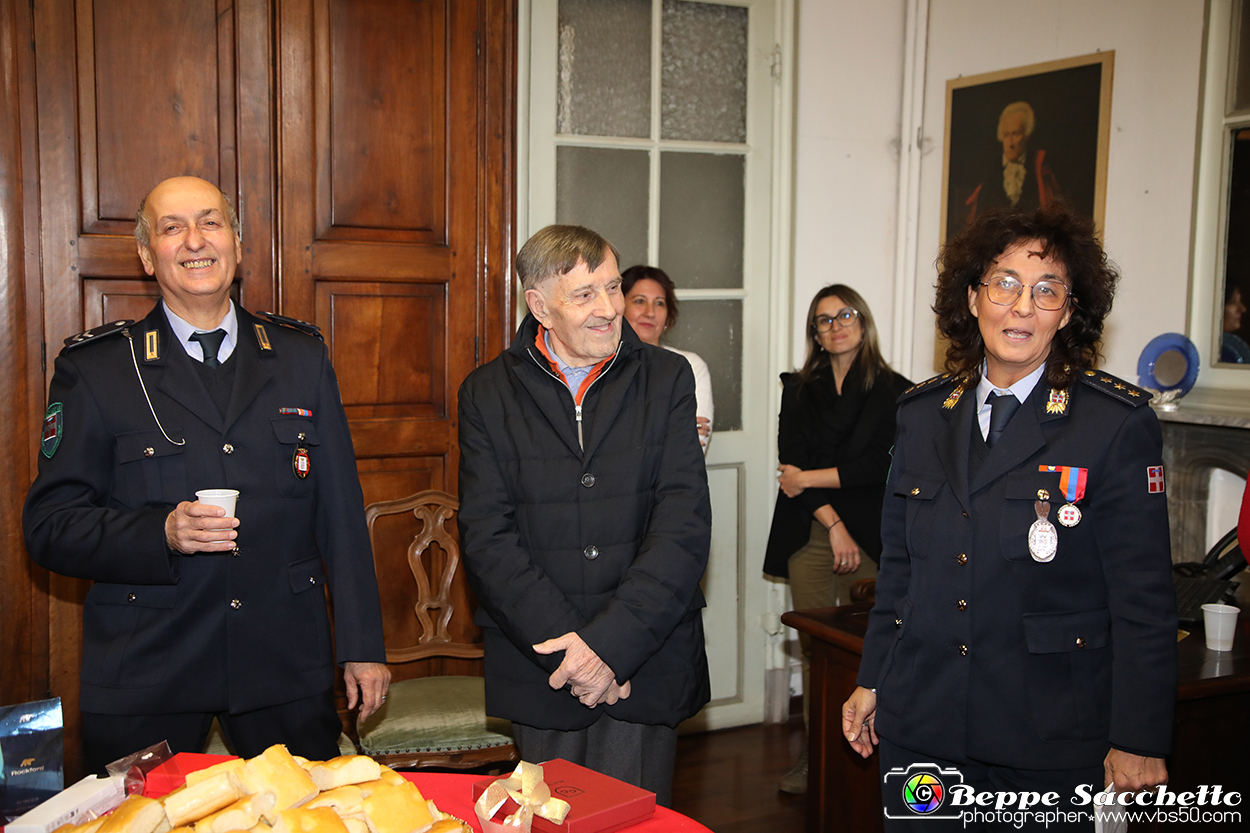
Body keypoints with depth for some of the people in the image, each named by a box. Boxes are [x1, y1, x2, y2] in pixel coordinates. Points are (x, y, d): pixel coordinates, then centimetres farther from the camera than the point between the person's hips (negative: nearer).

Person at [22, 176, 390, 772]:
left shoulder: (301, 357, 7)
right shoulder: (93, 369, 0)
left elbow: (341, 511, 7)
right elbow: (50, 526, -2)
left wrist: (362, 647, 5)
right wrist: (161, 534, -19)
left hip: (287, 669, 2)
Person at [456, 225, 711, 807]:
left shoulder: (667, 380, 1)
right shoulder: (487, 394, 1)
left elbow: (684, 525, -8)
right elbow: (487, 536, -6)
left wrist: (609, 642, -17)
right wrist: (564, 643, -16)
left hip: (646, 665, 0)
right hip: (539, 669, 0)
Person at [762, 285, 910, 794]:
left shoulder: (894, 391, 6)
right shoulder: (798, 389, 13)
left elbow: (880, 467, -4)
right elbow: (791, 462, 3)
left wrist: (811, 478, -4)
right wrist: (833, 524, -7)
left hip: (869, 536, -2)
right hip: (809, 535, 2)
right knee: (814, 645, -2)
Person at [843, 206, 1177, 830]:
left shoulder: (1118, 425, -8)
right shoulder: (924, 413, 5)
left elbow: (1144, 598, -8)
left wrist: (1139, 741, -8)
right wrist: (871, 680, 12)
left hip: (1049, 739, -3)